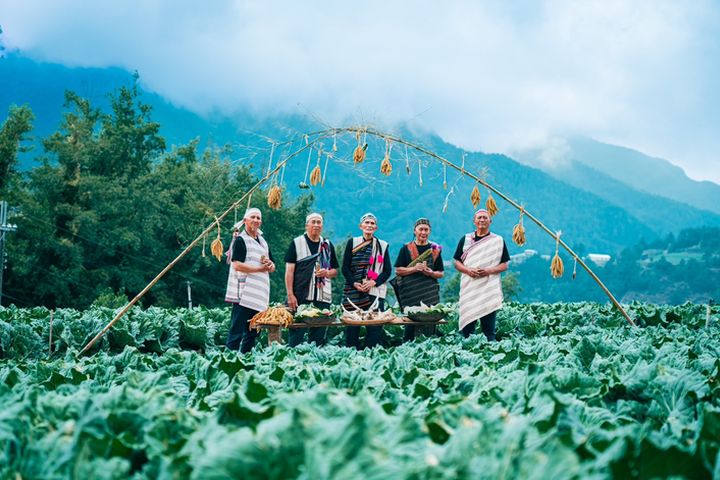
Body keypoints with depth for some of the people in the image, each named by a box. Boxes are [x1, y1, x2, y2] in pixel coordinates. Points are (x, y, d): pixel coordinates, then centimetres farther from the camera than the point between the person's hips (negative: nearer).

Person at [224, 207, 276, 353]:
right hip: (243, 294, -8)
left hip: (259, 295, 8)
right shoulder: (240, 240, -3)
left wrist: (269, 264, -1)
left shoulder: (263, 242, 21)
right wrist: (260, 268, -15)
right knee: (237, 331, -10)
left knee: (252, 332, 10)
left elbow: (272, 268, 23)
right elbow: (237, 265, -15)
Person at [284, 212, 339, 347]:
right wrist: (290, 295, -8)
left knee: (318, 335, 5)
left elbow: (335, 271, 19)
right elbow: (289, 271, 0)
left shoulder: (328, 245, 15)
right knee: (296, 333, -5)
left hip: (322, 297, 3)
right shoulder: (297, 243, 4)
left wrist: (327, 273, -5)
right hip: (300, 297, -3)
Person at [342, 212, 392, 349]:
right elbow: (345, 268, 7)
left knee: (374, 327, -7)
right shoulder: (352, 243, 10)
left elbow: (388, 270, 7)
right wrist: (355, 283, -9)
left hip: (375, 291, 0)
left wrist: (373, 282, -9)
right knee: (352, 326, -2)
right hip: (353, 291, 0)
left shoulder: (382, 245, 10)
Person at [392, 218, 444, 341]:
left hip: (430, 293, 2)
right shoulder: (406, 249, 6)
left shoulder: (435, 249, 12)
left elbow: (441, 273, 13)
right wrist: (414, 268, -12)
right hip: (410, 292, -2)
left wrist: (431, 273, -8)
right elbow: (398, 270, 2)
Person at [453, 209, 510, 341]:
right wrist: (468, 270, -10)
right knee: (467, 325, -1)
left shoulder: (498, 240, 8)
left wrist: (489, 271, -13)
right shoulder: (466, 239, 13)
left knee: (489, 327, -4)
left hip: (490, 289, -1)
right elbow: (457, 262, 11)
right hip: (469, 288, 1)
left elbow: (504, 265, 6)